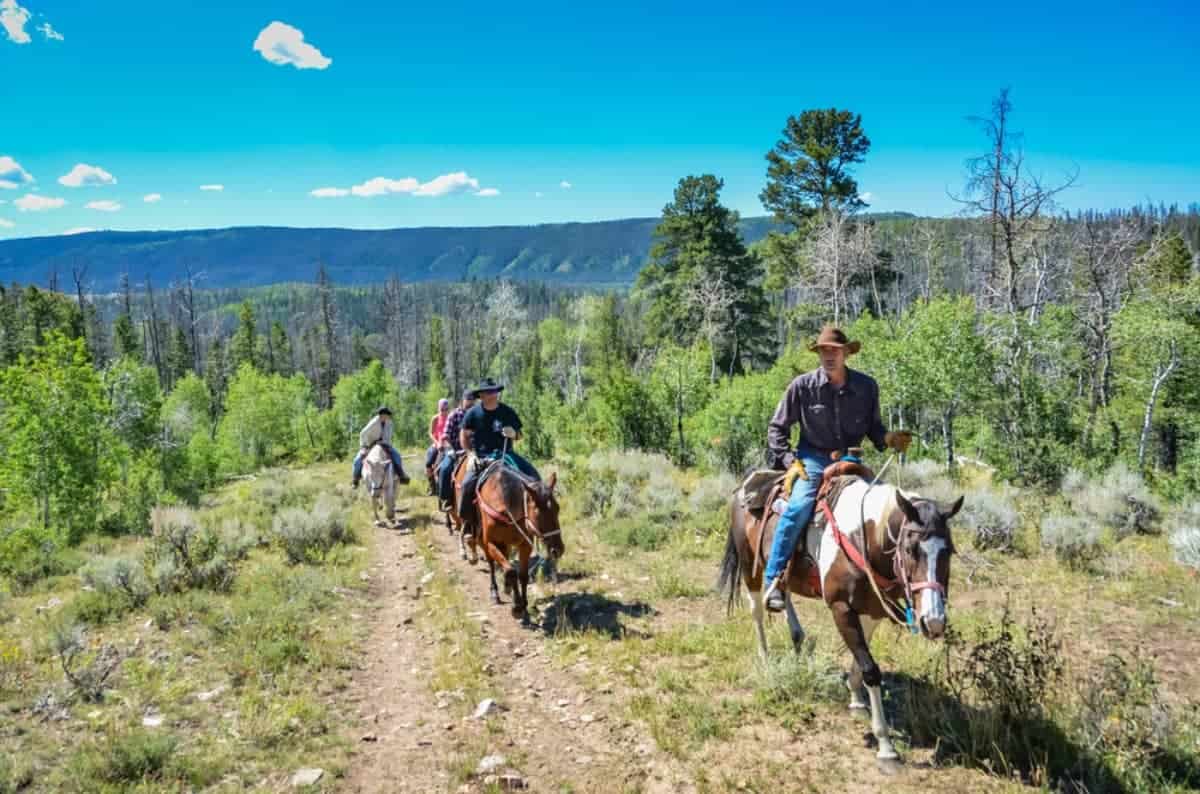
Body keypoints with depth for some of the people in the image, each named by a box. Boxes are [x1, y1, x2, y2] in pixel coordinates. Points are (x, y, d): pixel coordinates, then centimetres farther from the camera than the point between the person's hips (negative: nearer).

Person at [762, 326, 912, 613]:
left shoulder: (867, 386, 0)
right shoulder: (803, 385, -7)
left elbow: (872, 426, 13)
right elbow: (777, 427, 1)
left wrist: (888, 439, -8)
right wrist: (786, 458, -11)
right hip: (813, 459, -4)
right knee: (798, 507, -28)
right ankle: (774, 580, -19)